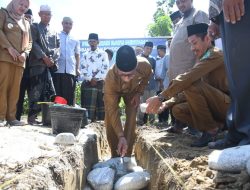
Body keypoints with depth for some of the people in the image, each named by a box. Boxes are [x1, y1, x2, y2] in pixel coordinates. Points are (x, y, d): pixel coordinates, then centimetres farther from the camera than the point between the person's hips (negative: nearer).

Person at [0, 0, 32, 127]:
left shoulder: (26, 23, 25)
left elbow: (29, 41, 22)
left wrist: (25, 53, 2)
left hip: (20, 60, 5)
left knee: (15, 89, -1)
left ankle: (11, 117, -1)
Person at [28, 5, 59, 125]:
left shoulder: (54, 32, 23)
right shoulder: (34, 27, 10)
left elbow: (58, 47, 14)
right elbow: (33, 43, -4)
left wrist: (53, 59, -5)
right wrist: (44, 57, -14)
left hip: (51, 65, 5)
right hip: (38, 63, -5)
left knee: (49, 91, 1)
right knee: (36, 91, -9)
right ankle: (32, 116, -6)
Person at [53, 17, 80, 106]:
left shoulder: (75, 40, 19)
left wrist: (77, 69, 8)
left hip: (71, 71, 2)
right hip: (57, 70, -2)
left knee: (70, 95, 0)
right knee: (57, 95, -2)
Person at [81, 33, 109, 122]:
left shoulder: (103, 54, 6)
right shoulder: (85, 55, 14)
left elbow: (105, 69, -4)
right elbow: (83, 69, 4)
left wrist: (95, 79, -11)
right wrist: (91, 79, -9)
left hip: (101, 83, -2)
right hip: (88, 83, 2)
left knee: (101, 104, -2)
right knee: (88, 104, -6)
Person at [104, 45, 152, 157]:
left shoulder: (144, 65, -40)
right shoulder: (110, 78, -45)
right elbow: (112, 110, -39)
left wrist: (139, 93, -16)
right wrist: (121, 136, -44)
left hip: (132, 90, 1)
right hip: (115, 91, -1)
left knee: (131, 121, -11)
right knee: (110, 122, -10)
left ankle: (127, 156, 0)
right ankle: (115, 156, 6)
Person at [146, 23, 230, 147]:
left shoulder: (215, 55, -15)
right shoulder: (203, 59, 17)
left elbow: (188, 78, -28)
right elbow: (187, 80, 13)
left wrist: (161, 97, -29)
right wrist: (167, 102, 1)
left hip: (230, 105, -9)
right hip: (217, 105, 9)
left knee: (191, 85, -28)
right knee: (178, 110, 1)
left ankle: (210, 130, -15)